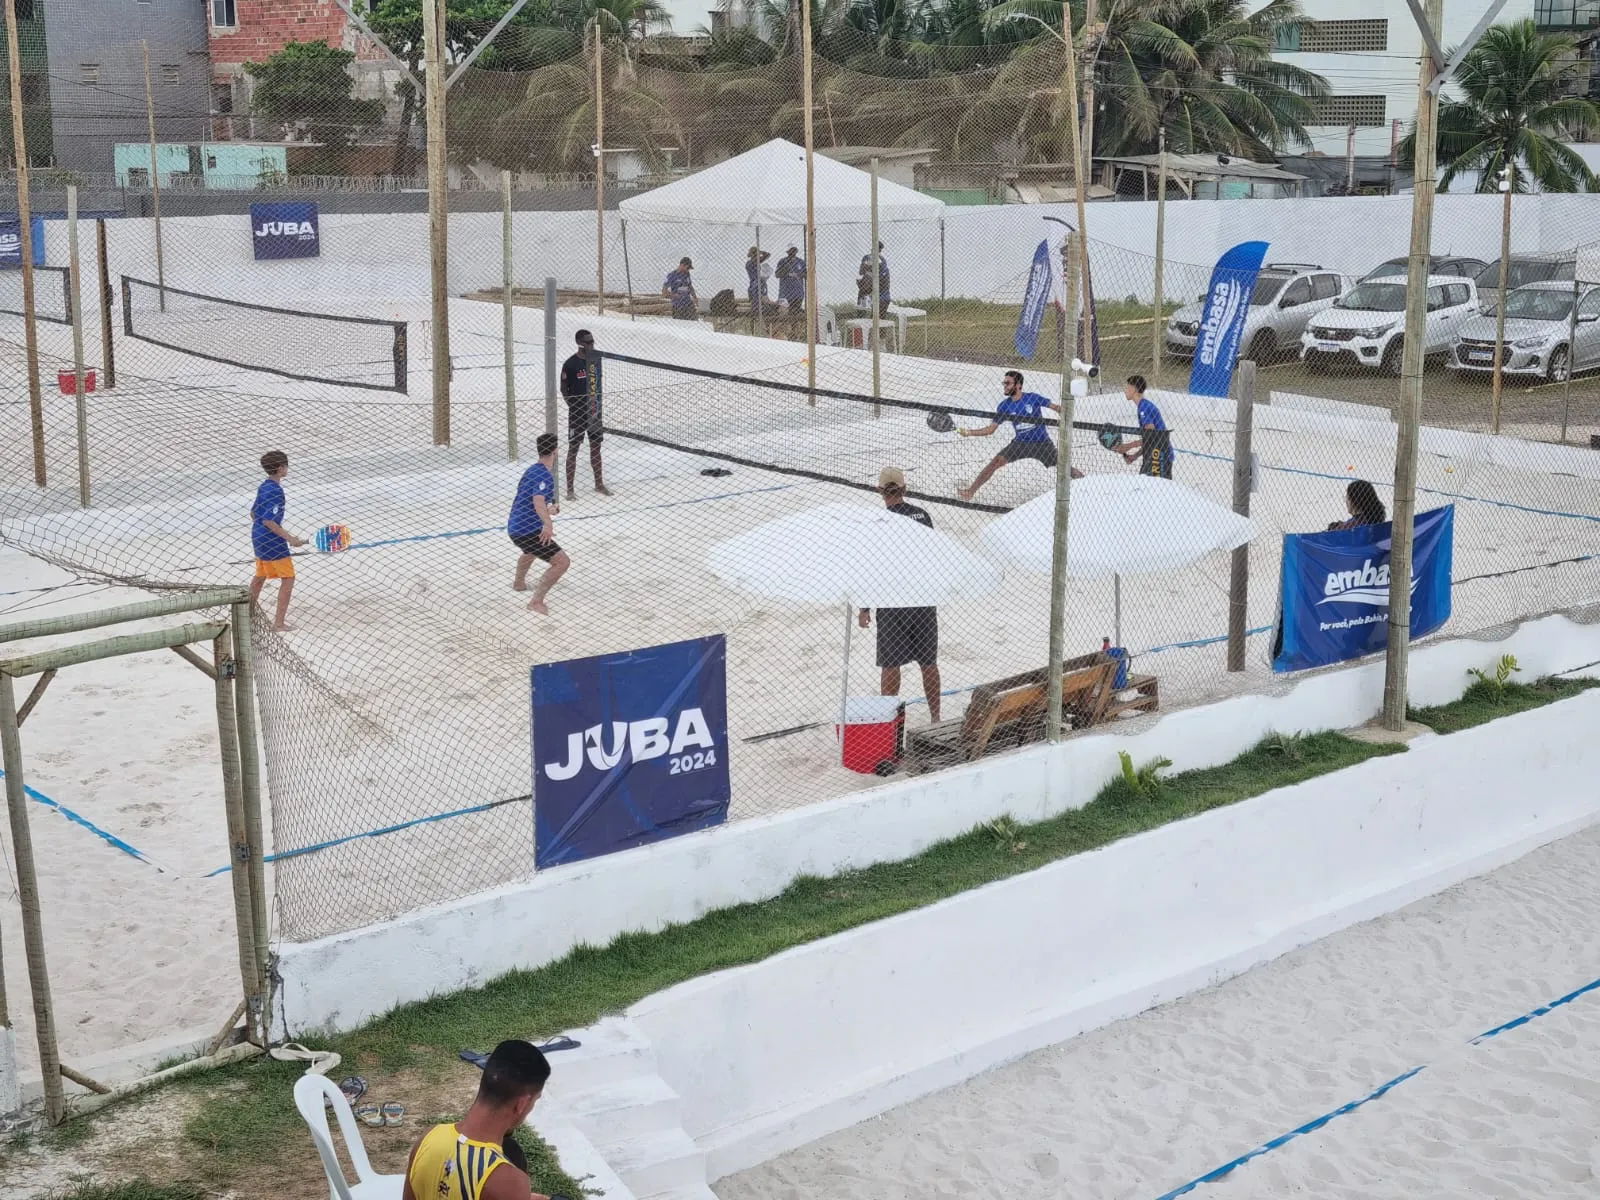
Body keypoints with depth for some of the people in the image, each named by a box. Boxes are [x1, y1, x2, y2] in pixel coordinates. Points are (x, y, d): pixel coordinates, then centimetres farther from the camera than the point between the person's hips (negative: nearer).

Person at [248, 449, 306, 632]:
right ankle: (279, 623, -3)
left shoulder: (263, 487, 7)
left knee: (260, 575, 25)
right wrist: (290, 538, -25)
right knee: (288, 579, -3)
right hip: (272, 541, -10)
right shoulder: (275, 491, -22)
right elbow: (268, 521, -26)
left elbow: (253, 513, 16)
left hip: (258, 537, 10)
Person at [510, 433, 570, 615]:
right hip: (528, 530, -10)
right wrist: (548, 524, -51)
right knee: (562, 562, -16)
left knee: (532, 550, 42)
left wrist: (548, 509, 43)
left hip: (515, 527, 10)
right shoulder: (544, 475, -19)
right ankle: (536, 601, -22)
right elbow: (538, 501, -37)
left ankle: (519, 583, 65)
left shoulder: (532, 470, 13)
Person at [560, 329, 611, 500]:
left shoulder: (596, 359, 5)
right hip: (578, 413, -6)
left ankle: (599, 484, 25)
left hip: (594, 410, 6)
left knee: (596, 446, 14)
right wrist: (575, 407, -11)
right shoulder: (570, 364, -13)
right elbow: (564, 390, -7)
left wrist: (599, 407, 12)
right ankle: (570, 489, 4)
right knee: (573, 448, 0)